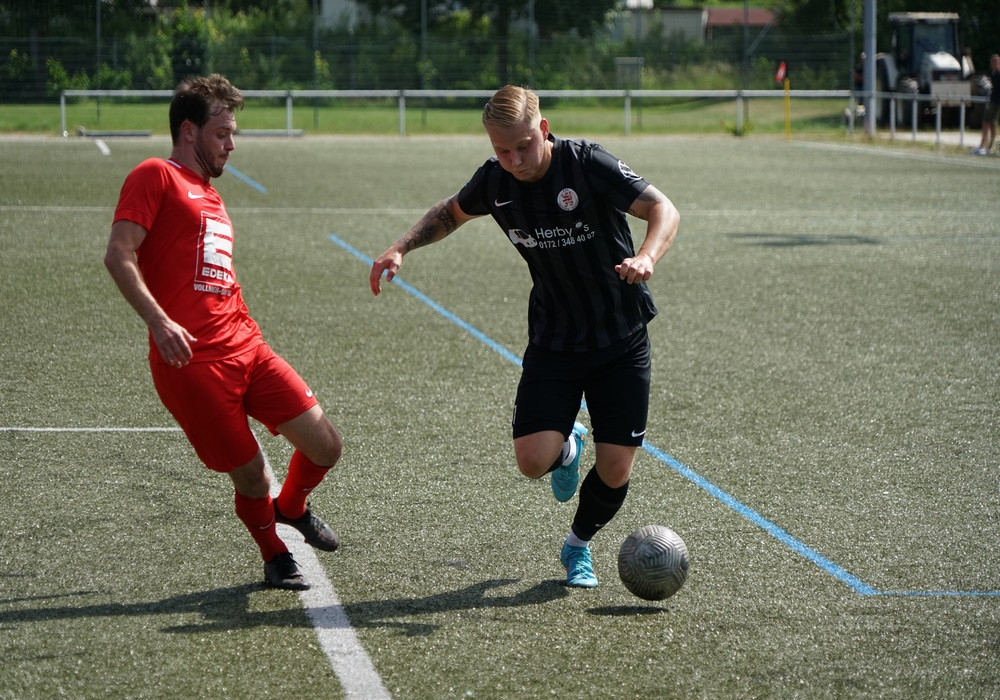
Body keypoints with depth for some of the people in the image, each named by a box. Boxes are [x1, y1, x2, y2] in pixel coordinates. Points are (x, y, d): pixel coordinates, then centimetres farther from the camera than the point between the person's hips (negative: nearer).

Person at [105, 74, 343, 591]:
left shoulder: (210, 197, 25)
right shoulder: (155, 176, -2)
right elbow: (119, 255, -13)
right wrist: (159, 321, -24)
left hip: (246, 349, 8)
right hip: (191, 363, -8)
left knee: (325, 447, 1)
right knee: (250, 476, -3)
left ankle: (291, 507, 32)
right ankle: (274, 557, 24)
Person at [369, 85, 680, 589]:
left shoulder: (587, 164, -19)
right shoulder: (494, 180, -6)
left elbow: (663, 210, -27)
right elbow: (452, 212, 17)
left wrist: (646, 257, -47)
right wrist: (402, 248, 1)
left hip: (621, 339, -3)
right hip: (553, 339, 3)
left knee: (615, 468, -5)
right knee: (533, 460, -15)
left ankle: (578, 546, 27)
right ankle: (566, 445, 23)